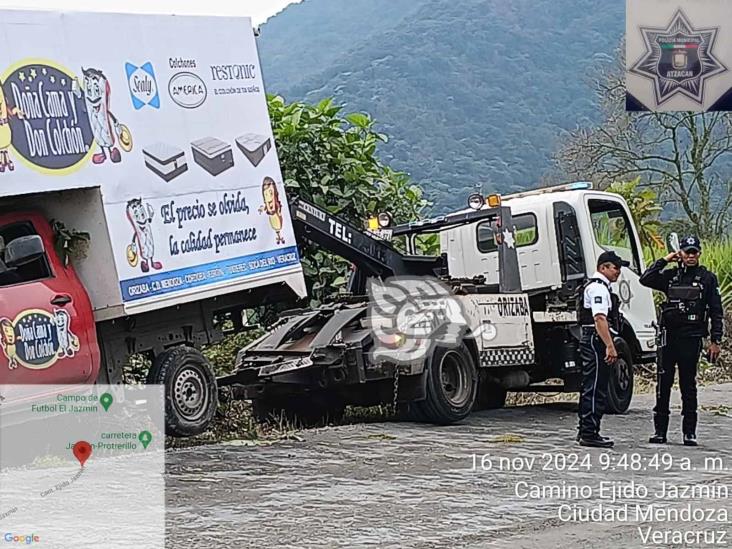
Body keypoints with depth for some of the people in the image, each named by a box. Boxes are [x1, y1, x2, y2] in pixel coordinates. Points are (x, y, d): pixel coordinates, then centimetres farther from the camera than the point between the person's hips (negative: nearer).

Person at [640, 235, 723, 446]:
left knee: (688, 385, 2)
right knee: (663, 383, 1)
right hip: (668, 336, 2)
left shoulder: (707, 278, 4)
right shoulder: (671, 276, 10)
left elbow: (716, 312, 3)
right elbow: (645, 280, 0)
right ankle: (660, 431, 6)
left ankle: (689, 432, 8)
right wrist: (664, 261, 0)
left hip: (691, 338, -2)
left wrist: (715, 341, -3)